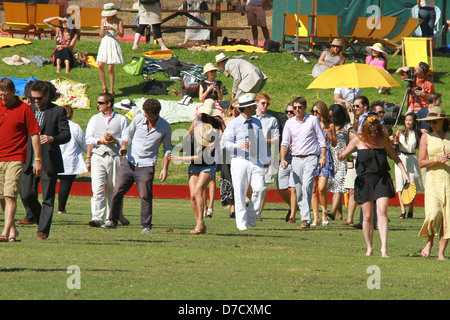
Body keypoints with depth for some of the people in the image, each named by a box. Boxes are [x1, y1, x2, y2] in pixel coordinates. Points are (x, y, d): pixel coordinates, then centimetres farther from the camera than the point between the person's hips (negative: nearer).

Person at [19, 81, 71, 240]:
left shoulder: (58, 111, 0)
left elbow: (66, 135, -6)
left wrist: (51, 138, -26)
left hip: (48, 162, -4)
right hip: (29, 161, 4)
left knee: (47, 198, -4)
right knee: (26, 195, -1)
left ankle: (43, 230, 0)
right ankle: (41, 220, 22)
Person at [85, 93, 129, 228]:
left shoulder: (121, 119, 10)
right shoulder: (94, 119, 17)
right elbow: (89, 139, 11)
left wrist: (114, 140, -12)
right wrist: (102, 141, -5)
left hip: (115, 157, -1)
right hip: (98, 157, 1)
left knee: (114, 190, 3)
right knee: (97, 189, -13)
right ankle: (97, 218, -20)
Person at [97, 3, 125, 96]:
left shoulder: (118, 21, 1)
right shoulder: (103, 20, 12)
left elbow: (121, 34, -4)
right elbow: (101, 35, 13)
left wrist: (113, 29, -18)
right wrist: (103, 31, -8)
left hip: (113, 44, -4)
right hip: (104, 43, 4)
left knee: (110, 68, -7)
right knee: (100, 65, -12)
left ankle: (111, 90, 3)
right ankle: (104, 87, 1)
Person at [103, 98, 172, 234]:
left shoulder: (165, 127, -4)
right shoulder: (138, 118, -1)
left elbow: (167, 148, 8)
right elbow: (128, 132, 16)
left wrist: (165, 168, 3)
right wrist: (124, 146, -3)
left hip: (146, 166, -3)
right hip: (129, 162, 3)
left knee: (145, 196, -8)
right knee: (118, 191, -2)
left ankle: (146, 226, 3)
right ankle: (112, 220, 10)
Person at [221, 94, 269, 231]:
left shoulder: (257, 123, 16)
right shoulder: (234, 124, -1)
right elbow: (224, 142, -5)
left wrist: (264, 160, 25)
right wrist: (238, 146, -22)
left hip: (256, 162, 4)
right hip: (240, 162, -4)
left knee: (260, 189, -14)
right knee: (240, 193, -5)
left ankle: (251, 215, 5)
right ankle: (242, 223, 2)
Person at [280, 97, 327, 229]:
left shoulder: (313, 120, 3)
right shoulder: (289, 123, 11)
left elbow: (322, 139, 5)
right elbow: (285, 142, 10)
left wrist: (323, 156, -4)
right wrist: (282, 158, -3)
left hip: (310, 158, -4)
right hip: (296, 159, 4)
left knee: (306, 186, -20)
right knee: (298, 191, 3)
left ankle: (306, 219, -21)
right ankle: (304, 217, 13)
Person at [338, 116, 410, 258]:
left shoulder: (383, 139, 4)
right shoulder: (358, 140, 2)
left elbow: (394, 156, 16)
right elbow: (344, 154, 7)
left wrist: (404, 172, 10)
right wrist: (340, 157, -17)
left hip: (382, 179, 0)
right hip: (365, 180, 0)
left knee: (382, 211, -14)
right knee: (367, 216, 2)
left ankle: (384, 248, -18)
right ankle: (369, 248, 18)